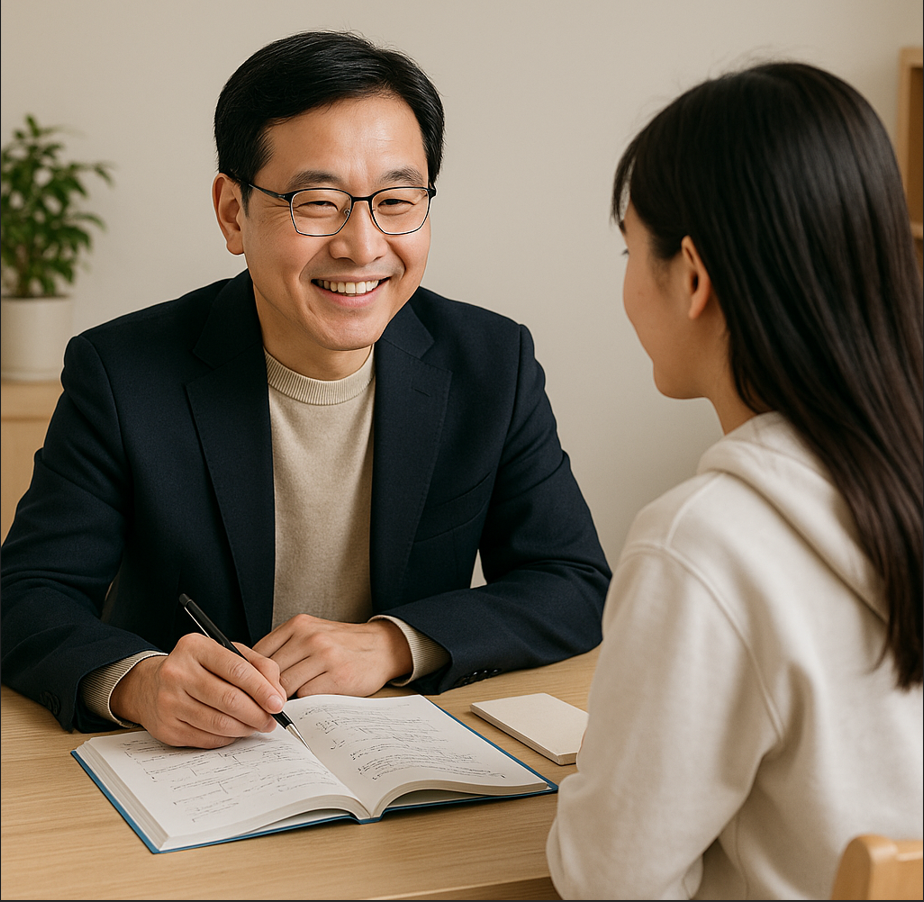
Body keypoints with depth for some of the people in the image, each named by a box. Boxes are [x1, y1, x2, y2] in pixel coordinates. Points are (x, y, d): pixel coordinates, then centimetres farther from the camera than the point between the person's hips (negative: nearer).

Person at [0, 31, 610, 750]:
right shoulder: (122, 375, -10)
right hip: (185, 774, -1)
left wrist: (392, 644, -18)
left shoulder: (493, 364, -4)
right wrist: (136, 682, -33)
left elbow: (578, 588, -2)